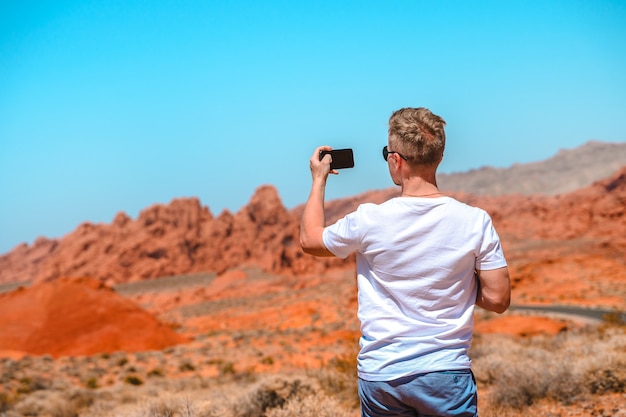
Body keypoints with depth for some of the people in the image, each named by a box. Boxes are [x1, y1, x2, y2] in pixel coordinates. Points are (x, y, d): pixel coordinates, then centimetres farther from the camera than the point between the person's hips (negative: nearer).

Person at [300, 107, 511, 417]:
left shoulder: (370, 221, -10)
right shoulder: (475, 221, -9)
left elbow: (309, 240, 9)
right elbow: (498, 299, -4)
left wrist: (319, 180, 21)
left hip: (381, 376, 0)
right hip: (447, 374, 0)